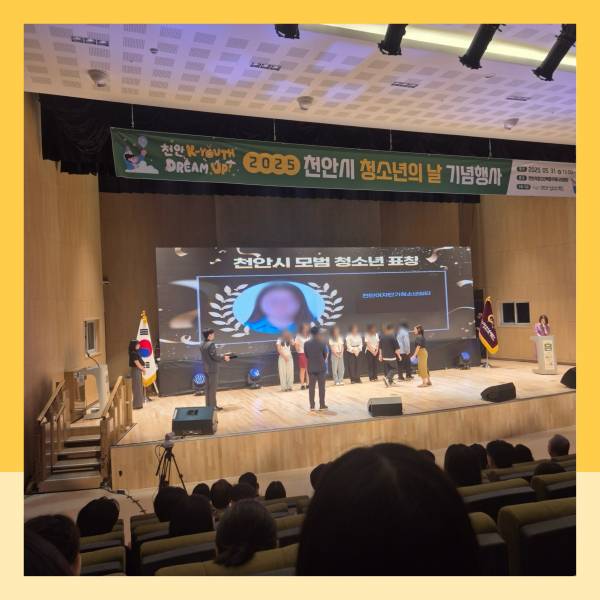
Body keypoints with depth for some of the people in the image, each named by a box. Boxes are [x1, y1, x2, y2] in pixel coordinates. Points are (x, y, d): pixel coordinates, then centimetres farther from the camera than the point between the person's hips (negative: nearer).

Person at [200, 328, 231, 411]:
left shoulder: (202, 345, 10)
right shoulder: (211, 344, -18)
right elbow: (215, 357, -19)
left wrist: (221, 356, 16)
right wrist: (224, 357, -4)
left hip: (206, 369, 8)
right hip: (213, 369, -8)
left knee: (208, 388, 14)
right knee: (213, 388, 0)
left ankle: (208, 405, 20)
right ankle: (213, 406, 5)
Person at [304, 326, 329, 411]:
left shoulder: (306, 344, -4)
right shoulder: (322, 343, -10)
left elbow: (306, 355, 4)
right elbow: (325, 356, -2)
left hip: (311, 367, 2)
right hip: (321, 367, -2)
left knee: (311, 387, 7)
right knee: (321, 387, 6)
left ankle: (312, 406, 9)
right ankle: (322, 405, 8)